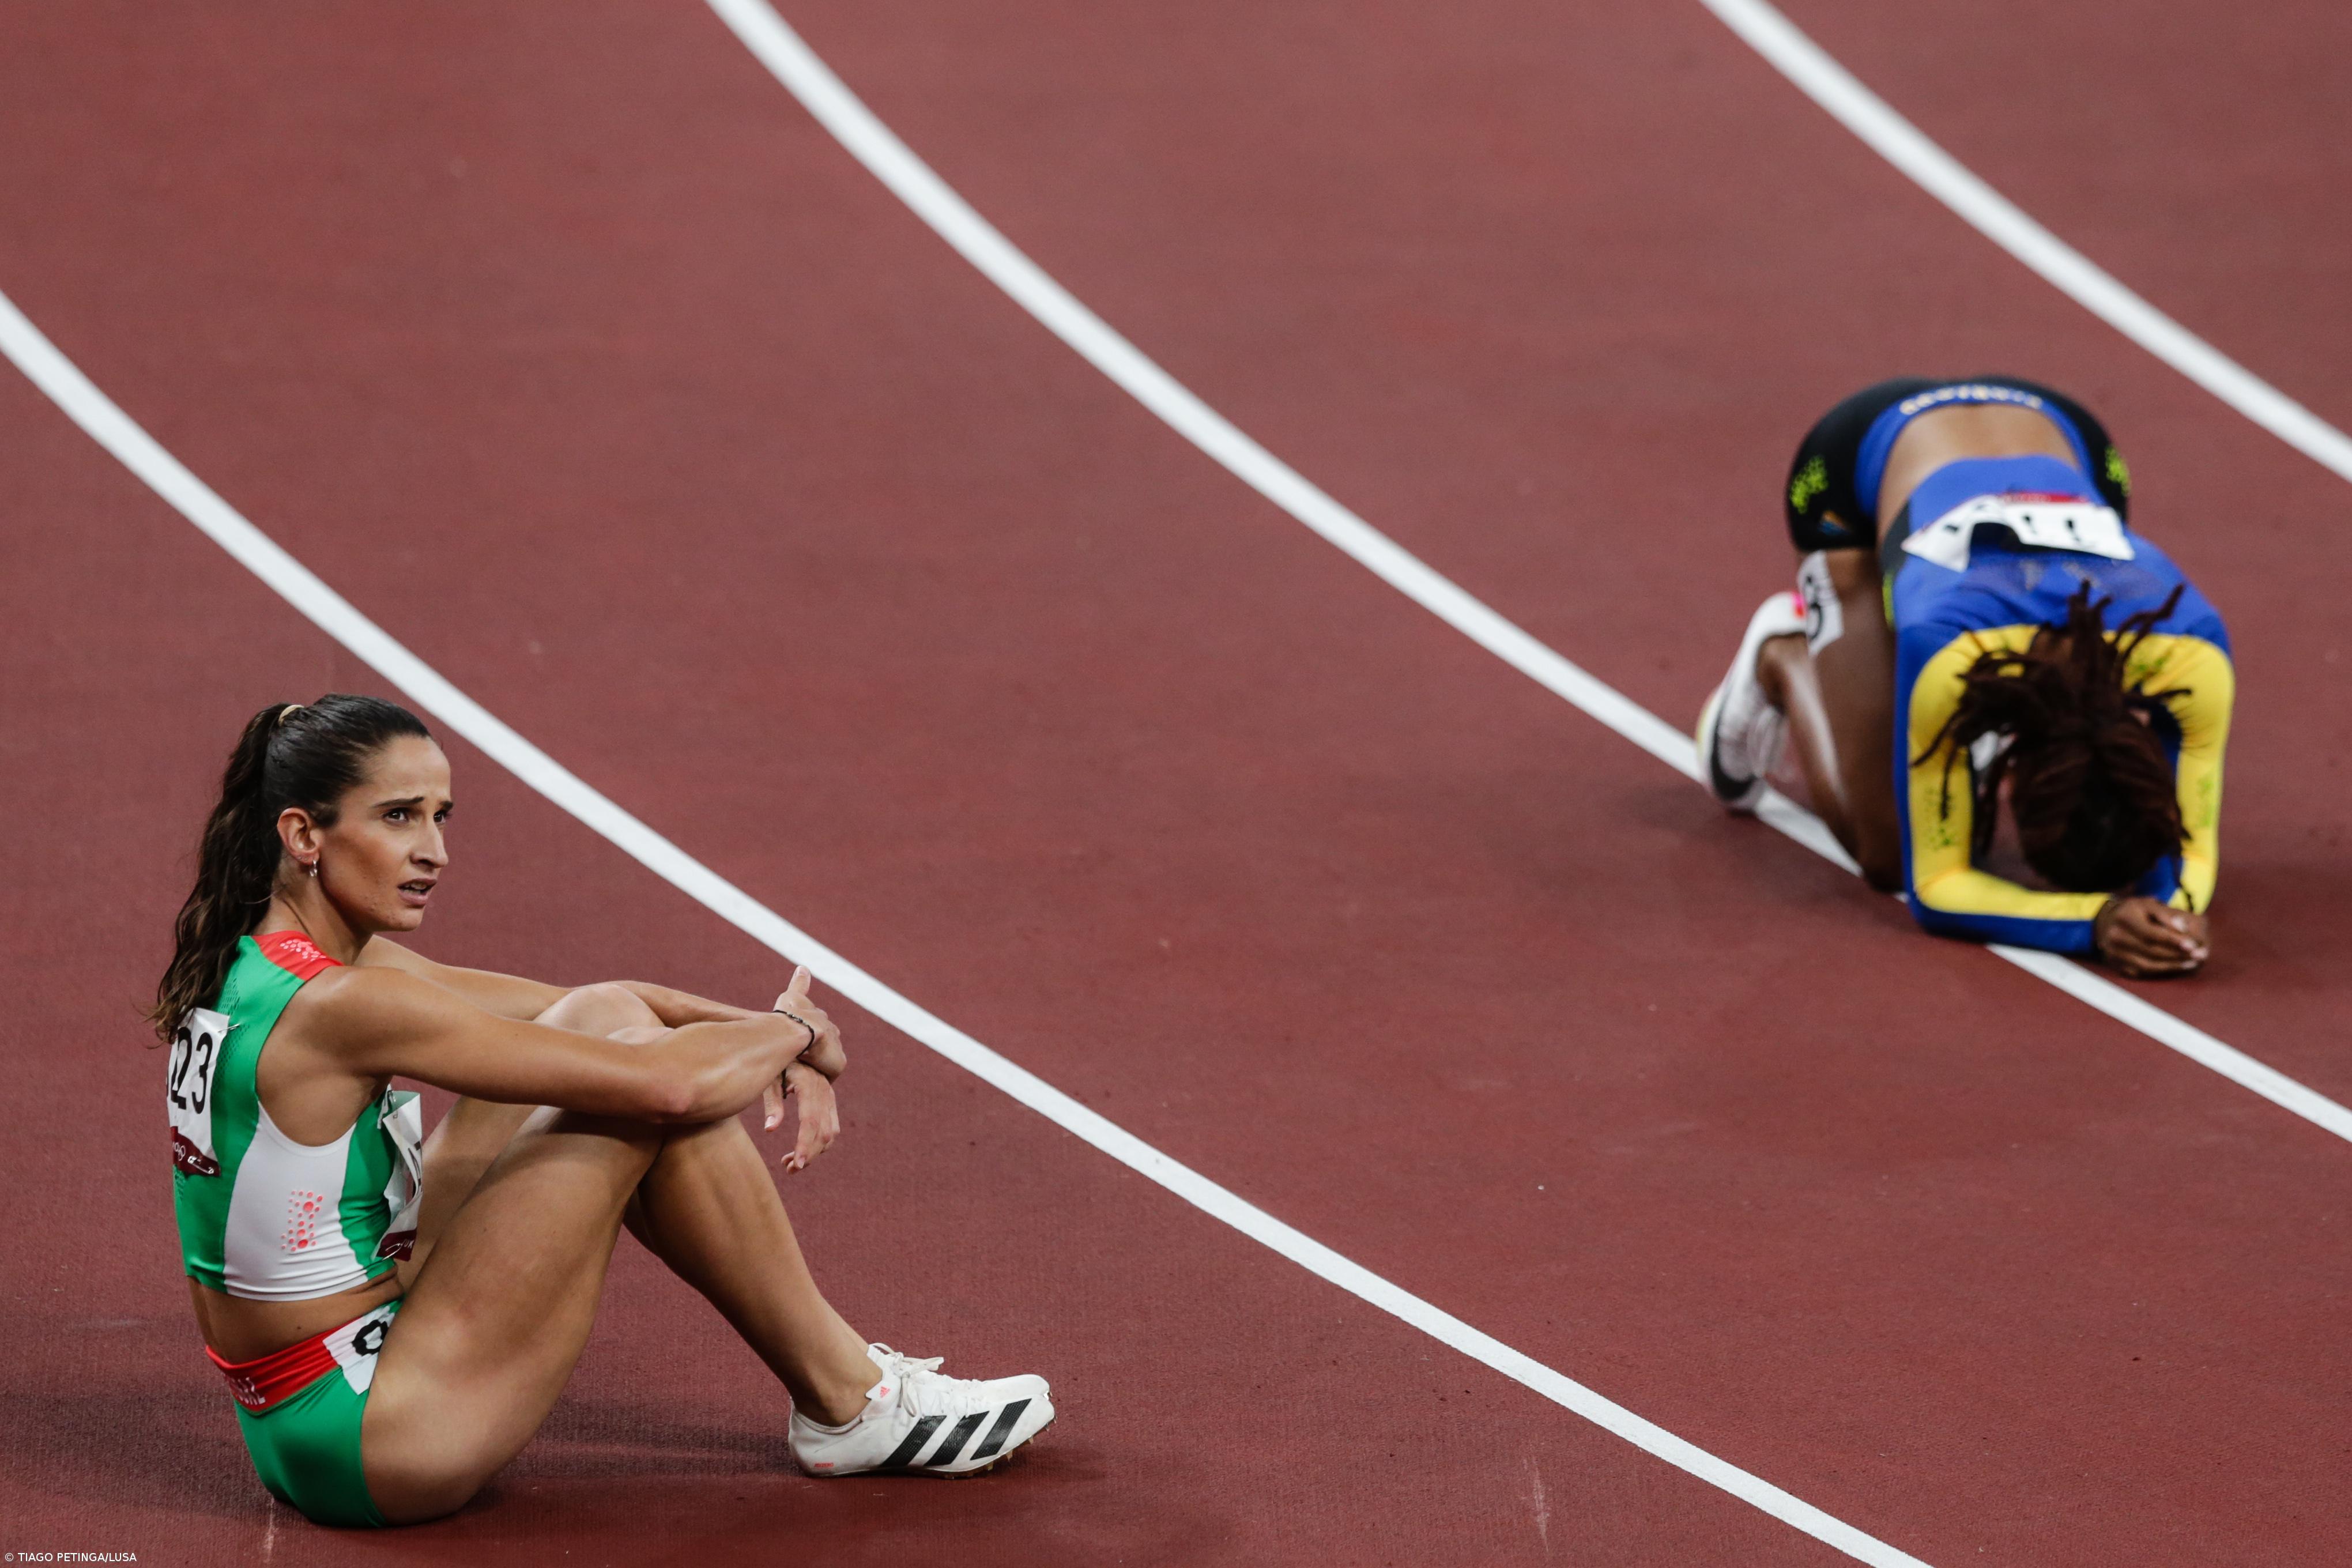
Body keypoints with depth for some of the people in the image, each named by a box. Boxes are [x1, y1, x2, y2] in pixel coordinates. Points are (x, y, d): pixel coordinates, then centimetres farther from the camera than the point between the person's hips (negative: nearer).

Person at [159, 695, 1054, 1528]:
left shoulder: (258, 964, 6)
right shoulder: (337, 1009, -24)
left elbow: (594, 1013, 13)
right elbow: (663, 1084, -22)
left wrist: (763, 1034, 0)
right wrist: (794, 1030, -2)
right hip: (379, 1443, -10)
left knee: (596, 1023, 9)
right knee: (643, 1083, -9)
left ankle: (833, 1368, 15)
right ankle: (849, 1406, 7)